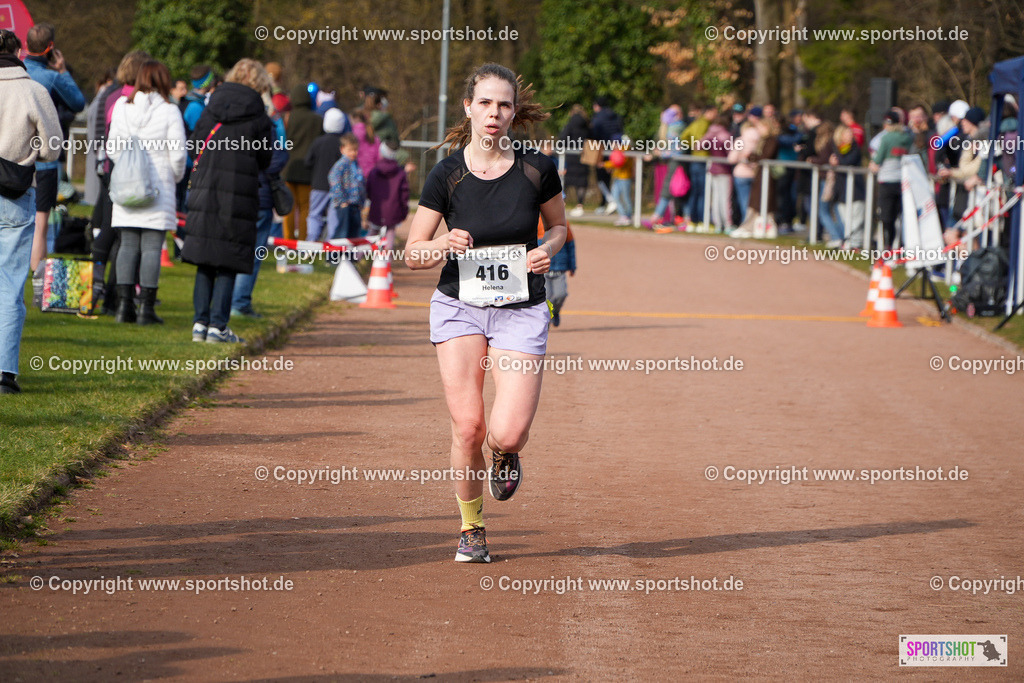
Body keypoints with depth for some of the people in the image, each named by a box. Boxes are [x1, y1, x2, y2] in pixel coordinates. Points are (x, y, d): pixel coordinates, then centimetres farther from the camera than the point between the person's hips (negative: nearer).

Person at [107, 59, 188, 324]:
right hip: (159, 189, -3)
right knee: (152, 247, -1)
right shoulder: (169, 112, -7)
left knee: (128, 245, 7)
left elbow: (113, 148, 6)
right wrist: (175, 177, 13)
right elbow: (178, 154, -5)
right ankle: (146, 307, -3)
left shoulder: (122, 107, 3)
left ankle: (124, 304, 3)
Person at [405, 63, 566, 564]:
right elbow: (412, 253, -1)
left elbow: (558, 225, 13)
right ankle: (471, 528, 15)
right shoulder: (447, 175, -6)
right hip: (459, 307, 0)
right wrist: (445, 245, -22)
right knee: (467, 427, -8)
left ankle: (505, 453, 25)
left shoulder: (537, 170, -5)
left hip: (521, 311, 0)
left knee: (508, 432, -14)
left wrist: (546, 250, -9)